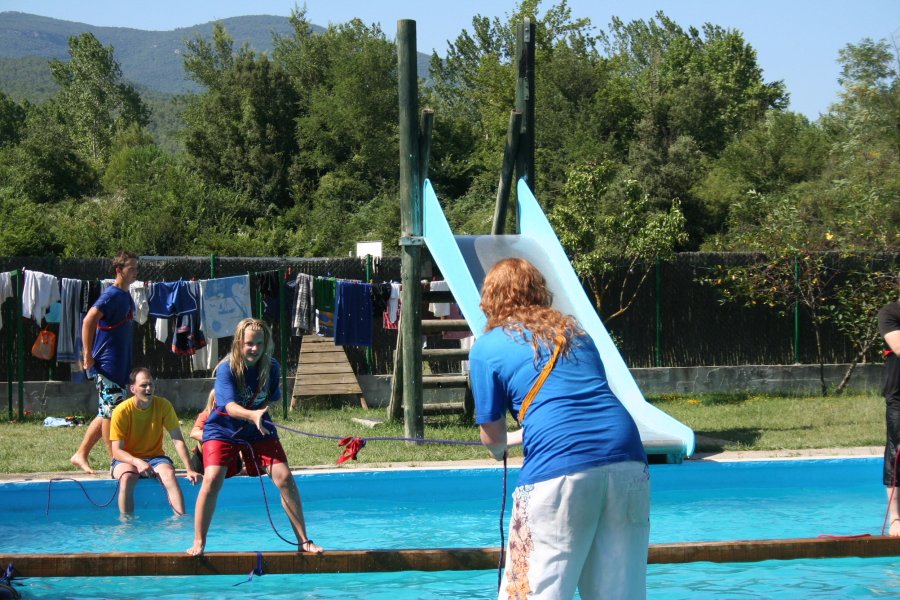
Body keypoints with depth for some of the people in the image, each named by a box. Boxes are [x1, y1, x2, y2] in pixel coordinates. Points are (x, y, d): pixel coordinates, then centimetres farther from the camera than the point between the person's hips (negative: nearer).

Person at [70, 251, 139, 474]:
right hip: (108, 364, -9)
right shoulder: (112, 295, -14)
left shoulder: (127, 296, 14)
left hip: (121, 364, 9)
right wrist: (88, 356, -23)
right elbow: (88, 320, -23)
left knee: (106, 412, 12)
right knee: (111, 411, -4)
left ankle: (81, 455, 18)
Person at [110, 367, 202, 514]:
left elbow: (178, 440, -9)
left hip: (155, 457, 2)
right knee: (127, 477, -36)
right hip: (127, 459, -2)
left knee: (169, 474, -31)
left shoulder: (163, 405, -8)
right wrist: (138, 462, -35)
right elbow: (117, 451, -15)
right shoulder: (121, 411, -14)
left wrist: (189, 470, -20)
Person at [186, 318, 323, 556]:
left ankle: (303, 540, 2)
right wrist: (252, 415, -53)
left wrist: (260, 416, -4)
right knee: (212, 479, -22)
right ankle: (198, 543, -9)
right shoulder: (227, 368, -22)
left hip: (259, 431, 3)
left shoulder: (271, 367, -9)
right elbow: (230, 406, -36)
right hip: (223, 430, -3)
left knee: (285, 478, -9)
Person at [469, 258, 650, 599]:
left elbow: (493, 438, 12)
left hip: (558, 468, -5)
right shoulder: (576, 332, 25)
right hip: (627, 460, 5)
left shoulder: (488, 347, 11)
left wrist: (500, 448, 37)